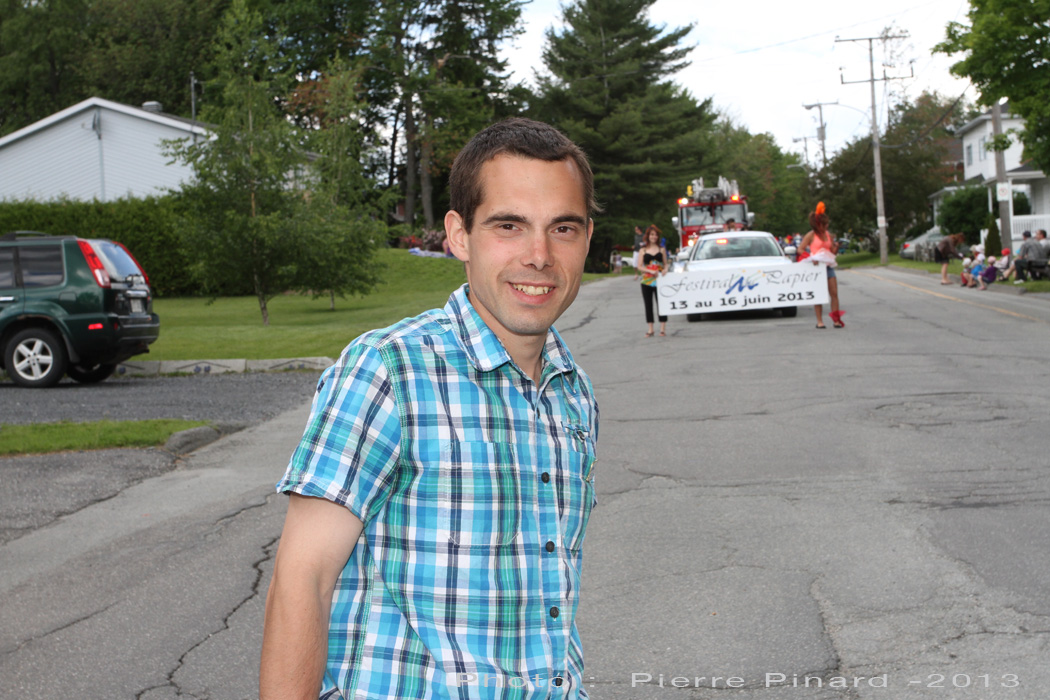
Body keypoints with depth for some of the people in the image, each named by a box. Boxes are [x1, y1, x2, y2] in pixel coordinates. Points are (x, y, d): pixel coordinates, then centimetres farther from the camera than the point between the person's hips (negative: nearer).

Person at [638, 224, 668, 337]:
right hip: (646, 281, 1)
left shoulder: (662, 249, 9)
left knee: (661, 304, -4)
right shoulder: (642, 250, 7)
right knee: (648, 305, 3)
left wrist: (665, 270, -11)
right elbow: (640, 267, 1)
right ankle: (650, 329, 8)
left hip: (659, 281, 0)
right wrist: (651, 271, -15)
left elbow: (666, 264, 12)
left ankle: (663, 328, 1)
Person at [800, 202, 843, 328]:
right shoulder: (811, 235, -4)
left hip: (828, 266, 5)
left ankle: (836, 319, 1)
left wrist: (836, 247, -6)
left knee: (834, 293, -2)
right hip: (816, 266, -5)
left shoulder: (828, 235, 11)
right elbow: (801, 249, -8)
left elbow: (832, 252, 17)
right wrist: (811, 258, -21)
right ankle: (819, 321, 5)